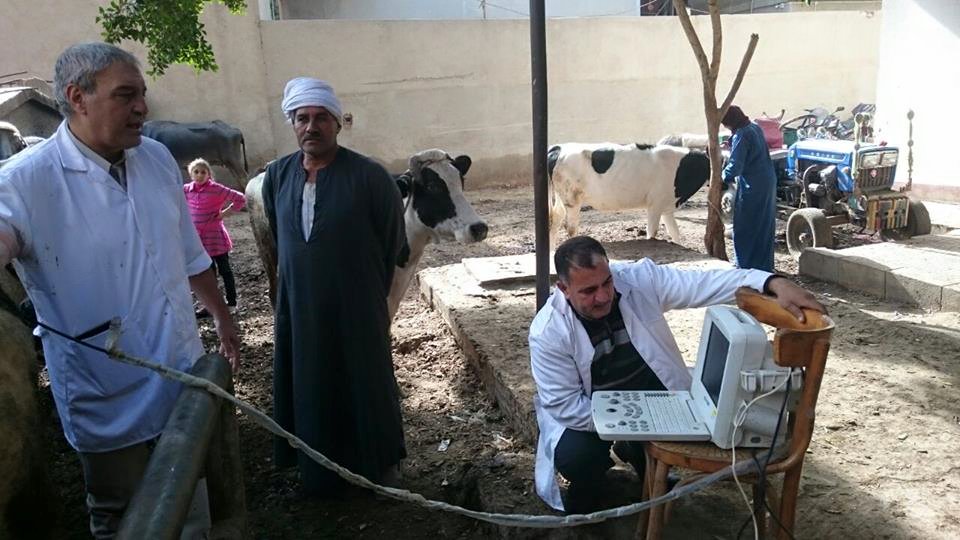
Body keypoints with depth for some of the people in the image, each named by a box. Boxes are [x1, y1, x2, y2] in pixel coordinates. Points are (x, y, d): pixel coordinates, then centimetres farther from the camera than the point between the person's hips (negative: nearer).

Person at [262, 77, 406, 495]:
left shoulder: (369, 176, -13)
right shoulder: (277, 176, 0)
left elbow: (392, 241, -3)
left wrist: (367, 288, 5)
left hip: (357, 309, -4)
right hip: (298, 307, 4)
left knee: (367, 384, 10)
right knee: (310, 391, 14)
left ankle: (381, 468, 30)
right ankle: (320, 473, 33)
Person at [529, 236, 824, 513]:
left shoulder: (640, 279, -19)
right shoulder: (548, 332, -24)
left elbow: (706, 283, -24)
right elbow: (565, 405, -22)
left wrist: (774, 283, -38)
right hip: (588, 411, -3)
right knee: (575, 457, -29)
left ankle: (635, 451, 16)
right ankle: (585, 496, 10)